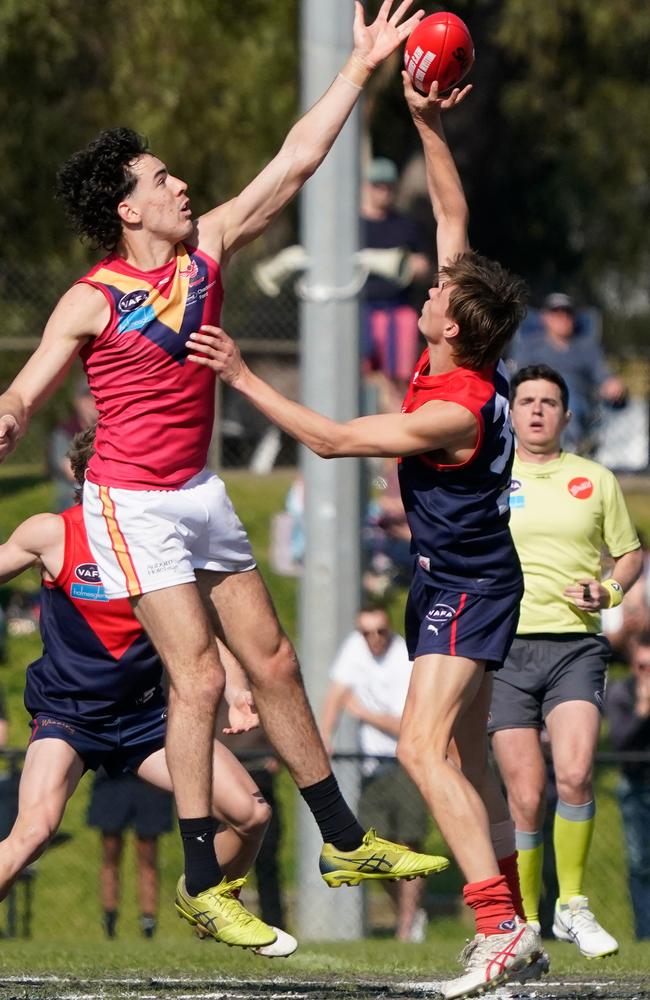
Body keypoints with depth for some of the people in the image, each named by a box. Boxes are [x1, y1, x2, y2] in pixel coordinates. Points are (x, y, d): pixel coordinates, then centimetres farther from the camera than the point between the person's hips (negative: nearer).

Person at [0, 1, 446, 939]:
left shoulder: (206, 250, 2)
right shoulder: (92, 301, -13)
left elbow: (297, 160, 5)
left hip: (201, 492, 7)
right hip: (133, 503, -7)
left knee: (274, 663, 12)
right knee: (198, 676, -13)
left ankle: (346, 843, 22)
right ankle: (200, 882, -8)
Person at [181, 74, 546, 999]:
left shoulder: (456, 411, -26)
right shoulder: (457, 358, -3)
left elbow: (331, 439, -22)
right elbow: (453, 216, 6)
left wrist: (243, 378, -20)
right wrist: (427, 124, 2)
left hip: (466, 588, -10)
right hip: (457, 582, 10)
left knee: (424, 746, -22)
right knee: (465, 761, 13)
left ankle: (498, 924, -29)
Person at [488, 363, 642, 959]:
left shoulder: (595, 480, 12)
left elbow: (630, 553, 19)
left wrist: (611, 590, 0)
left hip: (574, 645, 0)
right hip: (504, 647, 0)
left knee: (574, 774, -21)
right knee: (525, 798, -6)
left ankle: (573, 907, -5)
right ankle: (524, 924, 8)